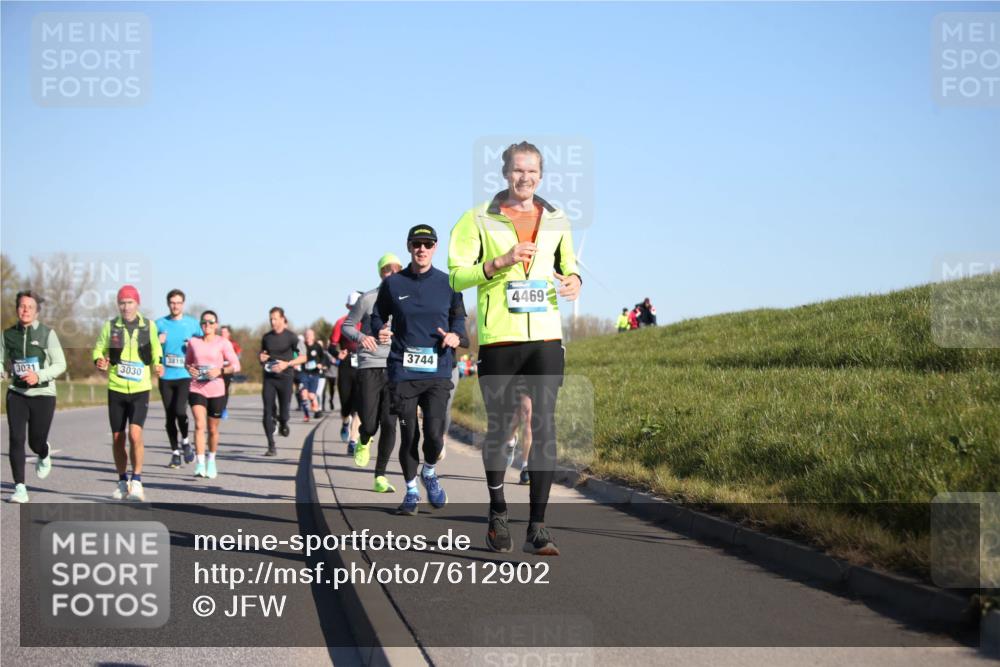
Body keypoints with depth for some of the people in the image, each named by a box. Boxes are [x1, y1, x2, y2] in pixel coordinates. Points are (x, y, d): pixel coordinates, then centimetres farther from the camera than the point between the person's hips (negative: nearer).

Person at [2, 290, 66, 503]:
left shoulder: (47, 334, -5)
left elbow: (60, 364, -5)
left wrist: (38, 376, -19)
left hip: (43, 394, -2)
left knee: (36, 442, 5)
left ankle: (44, 455, 43)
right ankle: (19, 487, -6)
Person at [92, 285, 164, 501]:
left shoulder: (149, 326, 3)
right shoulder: (110, 326, 1)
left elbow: (156, 350, 17)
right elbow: (98, 350, 8)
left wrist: (157, 365, -2)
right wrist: (99, 361, -14)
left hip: (141, 389, -1)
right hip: (116, 389, 1)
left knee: (135, 434, -18)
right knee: (117, 438, 7)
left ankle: (136, 481, -7)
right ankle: (122, 482, 24)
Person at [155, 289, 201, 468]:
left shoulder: (192, 324, 5)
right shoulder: (160, 324, 7)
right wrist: (157, 343, -11)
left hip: (185, 375, -2)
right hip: (166, 377, 2)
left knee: (180, 410, -18)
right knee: (170, 416, 5)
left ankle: (185, 442, 7)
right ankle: (175, 452, 16)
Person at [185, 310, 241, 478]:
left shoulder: (223, 343, -1)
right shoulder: (193, 342, 6)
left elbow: (236, 365, -1)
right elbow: (187, 362, 20)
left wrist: (220, 371, -17)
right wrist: (189, 369, -2)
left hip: (216, 390, 0)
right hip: (197, 389, 0)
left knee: (213, 429, 9)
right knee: (199, 424, -17)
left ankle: (211, 459, 33)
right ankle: (200, 464, -20)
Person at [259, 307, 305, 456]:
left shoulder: (291, 337, -4)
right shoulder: (266, 337, 8)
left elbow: (303, 357, -5)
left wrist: (287, 364, -18)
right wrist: (261, 357, -2)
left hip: (285, 378, -3)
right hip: (269, 378, 3)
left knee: (283, 413, -2)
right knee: (268, 413, -7)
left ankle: (283, 424, 35)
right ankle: (271, 447, -3)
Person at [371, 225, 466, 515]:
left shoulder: (448, 284, 6)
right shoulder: (392, 283, 5)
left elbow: (458, 317, 17)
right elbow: (378, 316, 14)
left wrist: (456, 335, -5)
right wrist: (380, 331, -9)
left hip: (438, 372, 0)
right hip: (402, 371, 0)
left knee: (434, 432, -9)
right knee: (408, 434, 1)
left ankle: (429, 473, 23)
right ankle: (411, 489, 21)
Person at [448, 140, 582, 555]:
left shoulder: (556, 221, 12)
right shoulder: (479, 220, 2)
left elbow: (569, 265, 25)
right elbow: (457, 275, -2)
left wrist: (574, 281, 1)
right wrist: (499, 262, -17)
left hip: (545, 336, 2)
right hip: (498, 338, -2)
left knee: (545, 427, -6)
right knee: (498, 427, 7)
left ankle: (537, 528, -5)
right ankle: (498, 513, 28)